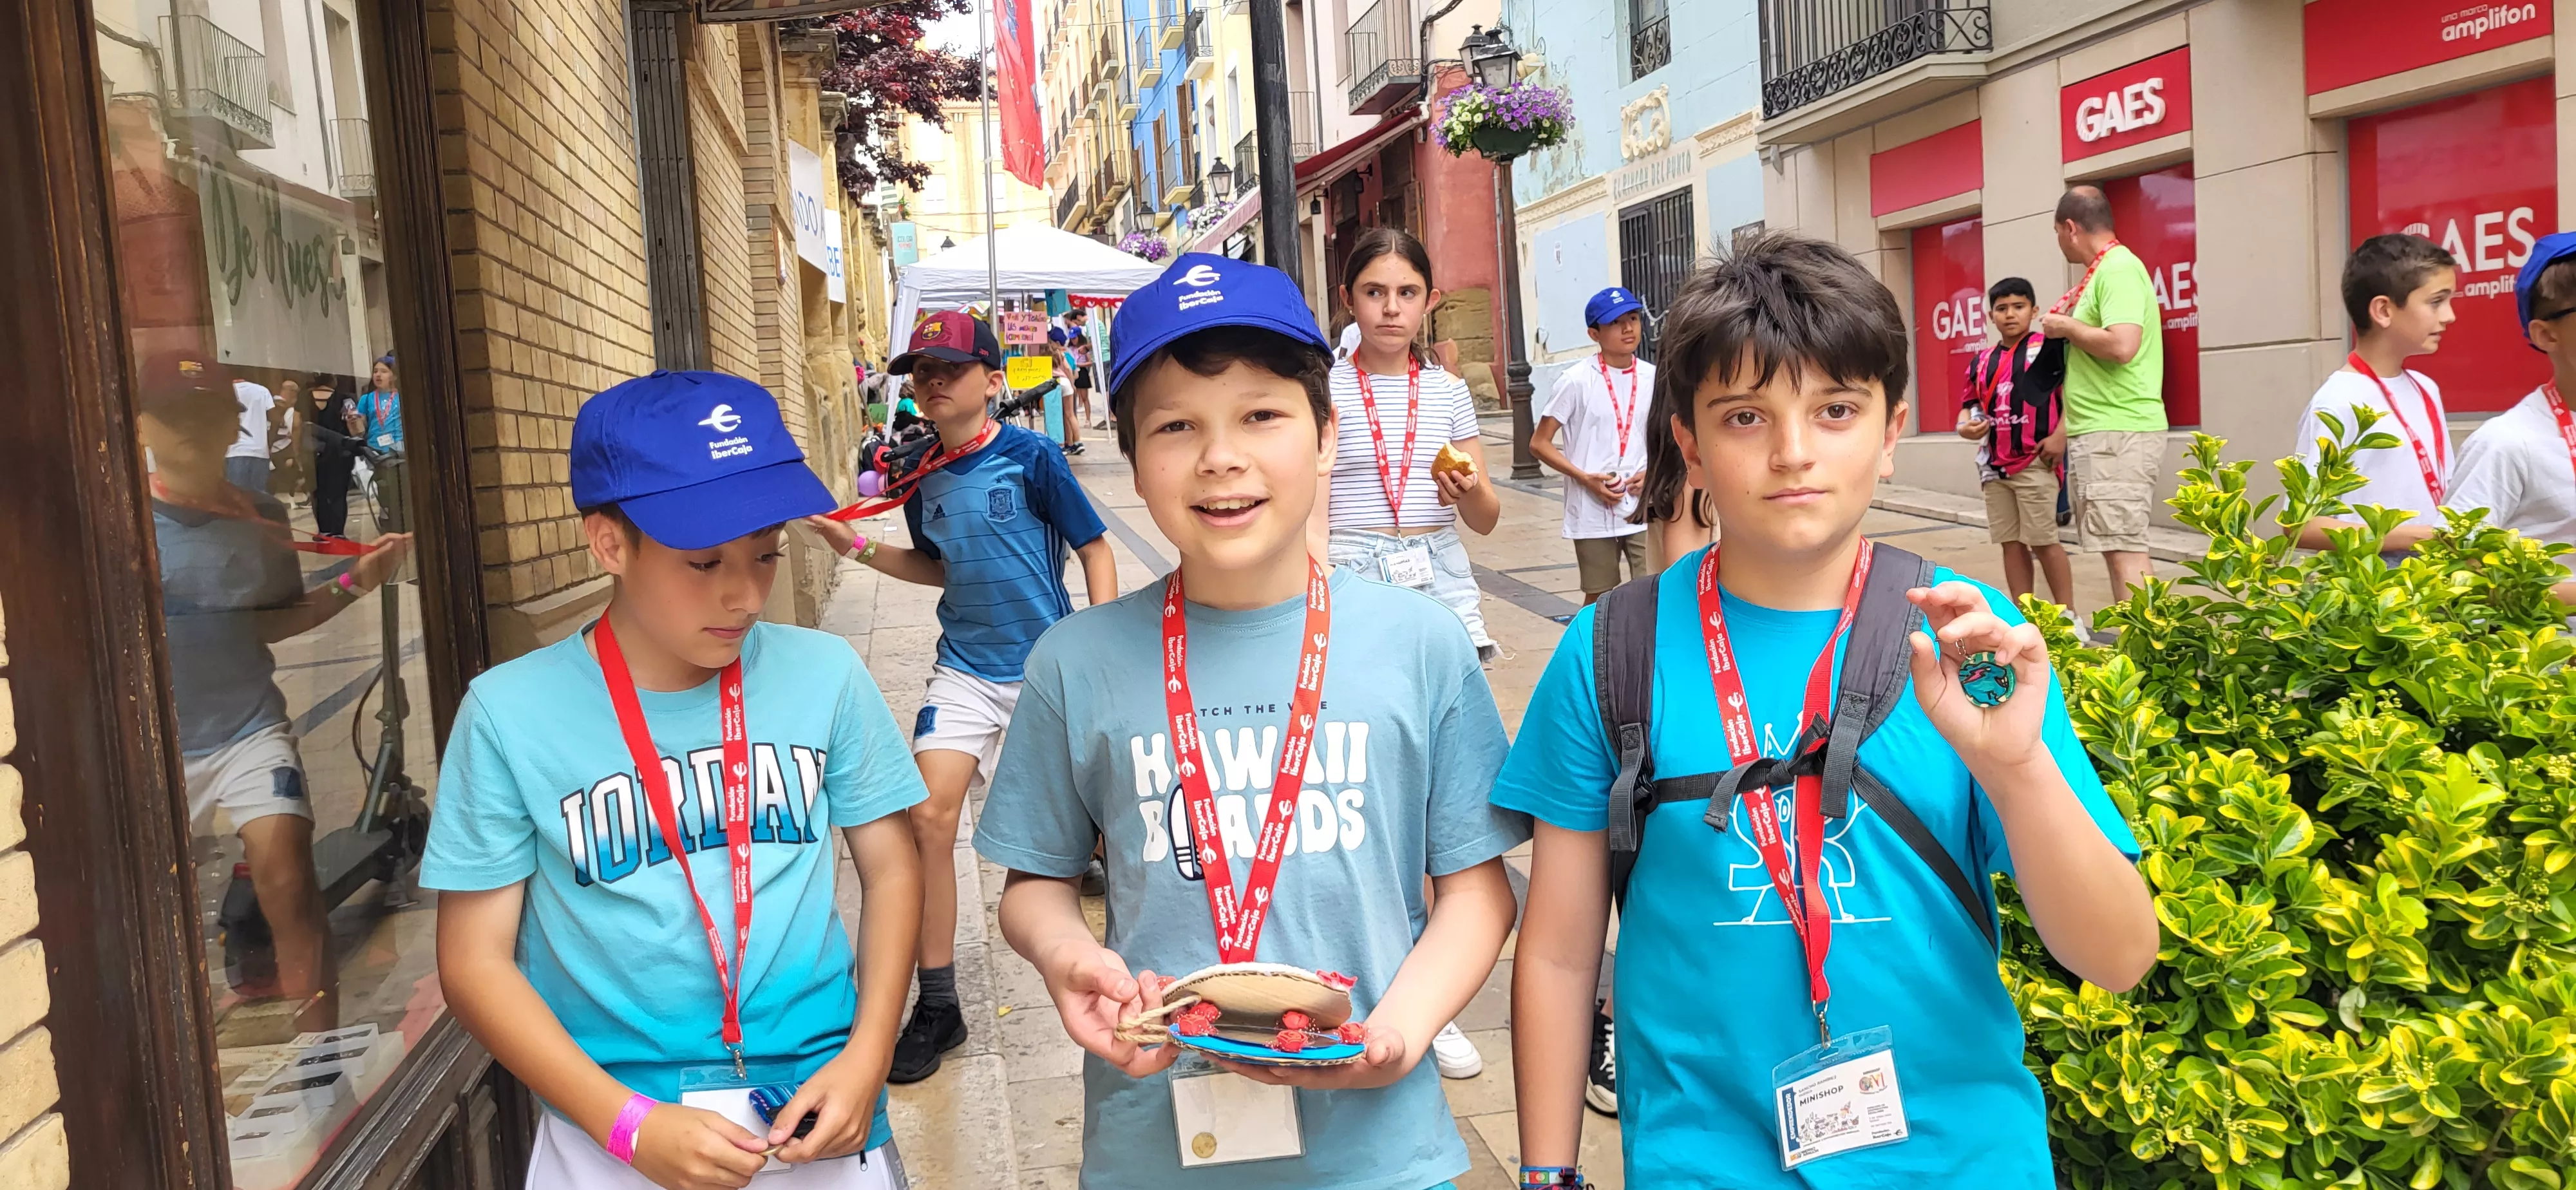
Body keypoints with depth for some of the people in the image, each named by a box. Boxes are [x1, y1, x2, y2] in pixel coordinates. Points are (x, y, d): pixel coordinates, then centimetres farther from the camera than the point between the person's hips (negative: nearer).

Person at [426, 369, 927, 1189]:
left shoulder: (824, 674, -6)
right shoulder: (511, 714, -10)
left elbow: (890, 867, 4)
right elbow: (476, 962, -6)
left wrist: (867, 1057, -8)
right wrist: (630, 1124, -15)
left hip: (815, 1106, 2)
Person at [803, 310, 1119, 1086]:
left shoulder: (1030, 457, -12)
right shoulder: (923, 478, 4)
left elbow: (1094, 548, -7)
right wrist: (858, 548, 5)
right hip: (965, 671, 4)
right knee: (930, 816, -8)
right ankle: (937, 1006, 3)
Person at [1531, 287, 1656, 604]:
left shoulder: (1654, 379, 2)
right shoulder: (1577, 382, -7)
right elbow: (1539, 444, -5)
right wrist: (1584, 478, -16)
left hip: (1644, 510, 2)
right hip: (1594, 514, -2)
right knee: (1598, 600, 10)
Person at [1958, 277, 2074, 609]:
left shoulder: (2048, 347, -5)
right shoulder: (1981, 362, 11)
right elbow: (1970, 403, 20)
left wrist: (2061, 435, -17)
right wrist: (1965, 426, -1)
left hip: (2035, 463, -6)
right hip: (1995, 466, 6)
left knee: (2043, 541, -3)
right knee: (2011, 542, 9)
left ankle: (2068, 617, 8)